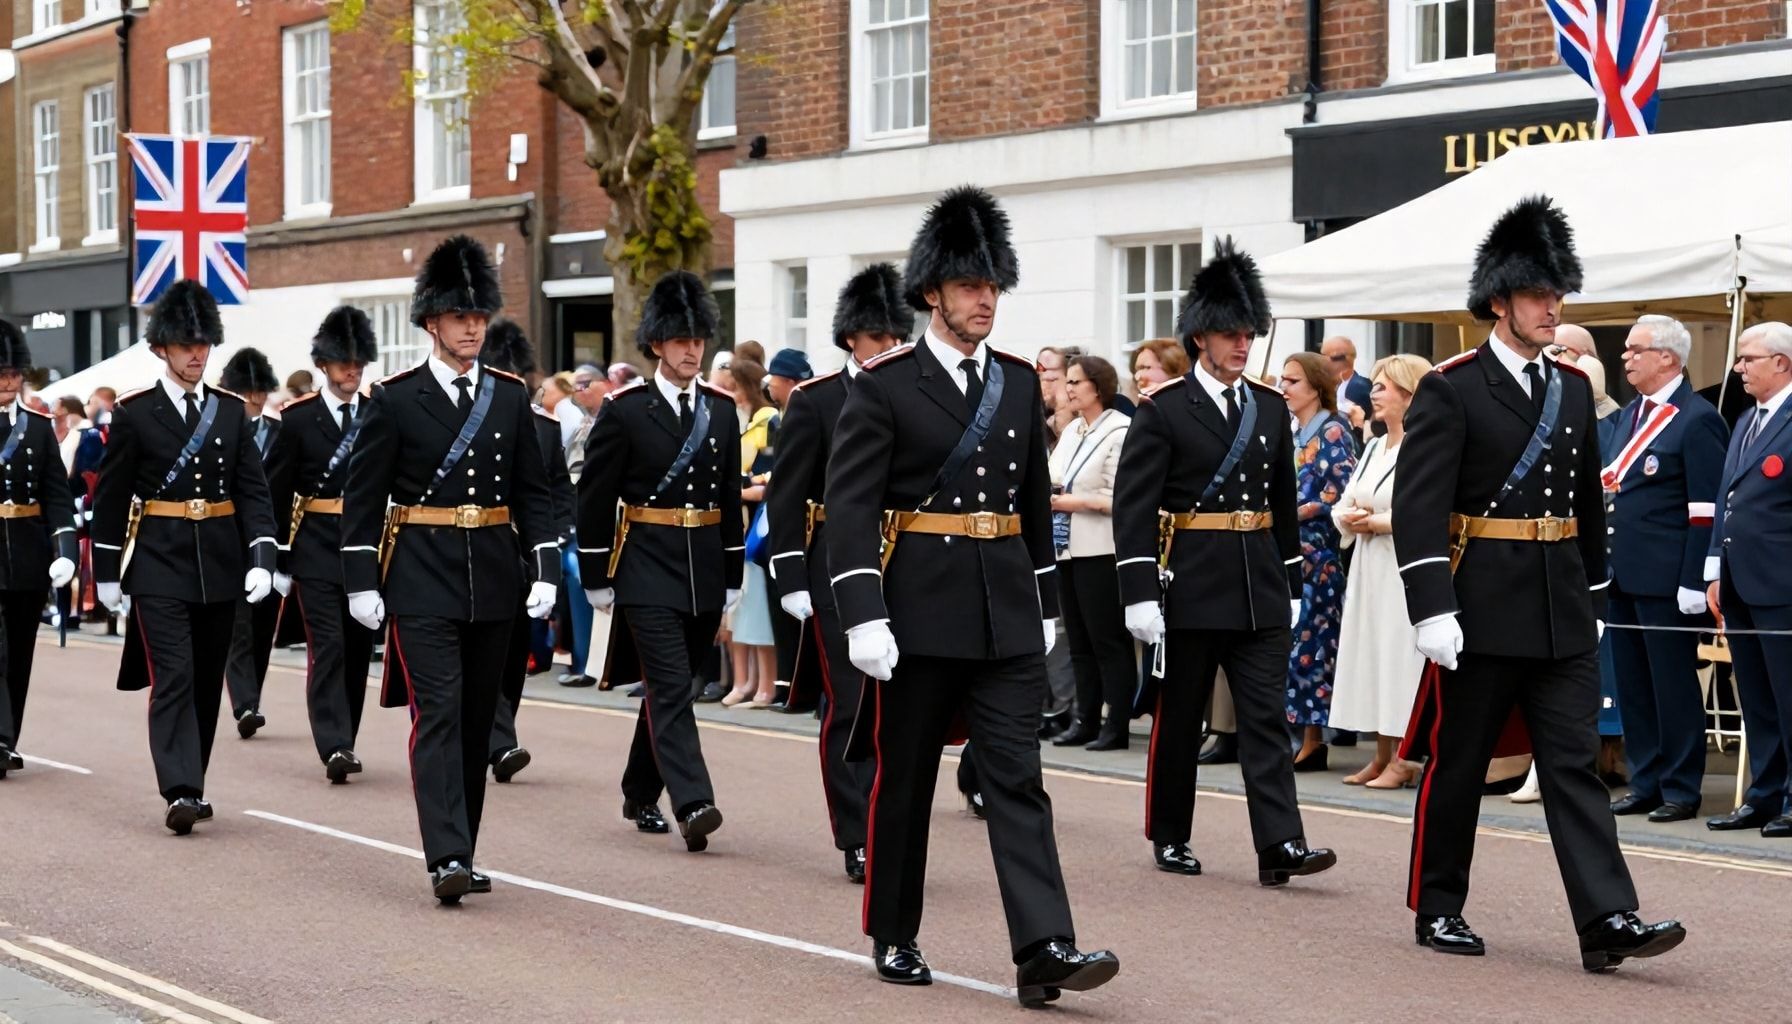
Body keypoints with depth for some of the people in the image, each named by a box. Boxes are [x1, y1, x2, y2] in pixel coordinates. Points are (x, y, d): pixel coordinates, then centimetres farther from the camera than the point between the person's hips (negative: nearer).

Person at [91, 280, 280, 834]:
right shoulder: (134, 413, -2)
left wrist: (262, 557, -9)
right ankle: (180, 792, -17)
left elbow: (254, 491, 4)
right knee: (173, 677, -13)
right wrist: (106, 572, 2)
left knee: (207, 681, 10)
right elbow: (110, 497, 2)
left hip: (219, 565, 4)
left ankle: (193, 786, 20)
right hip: (159, 565, -4)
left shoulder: (232, 412, 6)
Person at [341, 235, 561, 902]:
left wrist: (544, 571, 0)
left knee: (477, 718, 9)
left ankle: (461, 853, 18)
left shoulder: (511, 397, 8)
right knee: (438, 713, -13)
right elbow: (362, 498, -2)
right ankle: (446, 859, -18)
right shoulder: (394, 399, -3)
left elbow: (533, 493, 10)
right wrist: (361, 584, -7)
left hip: (492, 579, 4)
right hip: (420, 580, -4)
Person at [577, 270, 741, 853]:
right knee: (671, 686, -13)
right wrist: (596, 579, -4)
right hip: (646, 569, -5)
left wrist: (732, 579, 12)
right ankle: (693, 804, -21)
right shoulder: (624, 410, -5)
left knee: (668, 688, 13)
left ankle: (640, 795, 26)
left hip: (704, 572, 5)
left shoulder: (721, 410, 9)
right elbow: (594, 498, -3)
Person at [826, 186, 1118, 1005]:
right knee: (905, 779, 8)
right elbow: (850, 505, -12)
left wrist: (1044, 604, 16)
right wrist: (863, 617, -19)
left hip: (1006, 615, 4)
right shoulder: (884, 385, -7)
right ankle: (893, 937, 22)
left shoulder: (1019, 383, 10)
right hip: (919, 613, -4)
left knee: (1018, 779, -3)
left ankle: (1043, 951, -9)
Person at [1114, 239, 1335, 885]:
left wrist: (1291, 585, 15)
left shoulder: (1270, 408, 10)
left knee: (1266, 716, -3)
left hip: (1259, 591, 4)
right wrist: (1139, 593, -16)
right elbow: (1133, 505, -11)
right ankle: (1170, 837, 21)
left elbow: (1283, 503, 16)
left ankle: (1280, 845, -7)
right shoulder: (1164, 409, -6)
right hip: (1190, 590, -4)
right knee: (1178, 718, 8)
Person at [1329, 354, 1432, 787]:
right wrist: (1349, 519, -5)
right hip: (1368, 568, 9)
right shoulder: (1374, 448, 16)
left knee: (1400, 657, -6)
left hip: (1404, 569, -9)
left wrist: (1373, 522, -13)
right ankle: (1382, 756, 16)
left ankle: (1403, 759, -1)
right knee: (1370, 654, 9)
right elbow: (1343, 505, 17)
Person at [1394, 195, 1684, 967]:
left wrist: (1593, 597, 18)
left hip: (1562, 617, 5)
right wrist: (1433, 611, -21)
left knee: (1575, 765, 0)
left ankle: (1608, 922, -4)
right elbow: (1418, 507, -15)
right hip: (1482, 613, -5)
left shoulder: (1573, 388, 11)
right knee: (1457, 764, 6)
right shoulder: (1450, 389, -9)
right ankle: (1436, 910, 19)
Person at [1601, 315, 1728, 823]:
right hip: (1622, 573, 8)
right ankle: (1645, 784, 20)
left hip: (1666, 580, -8)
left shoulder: (1697, 420, -10)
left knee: (1673, 686, 0)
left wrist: (1694, 583, -19)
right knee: (1632, 686, 11)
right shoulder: (1629, 415, 15)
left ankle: (1681, 789, 9)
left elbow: (1706, 510, -14)